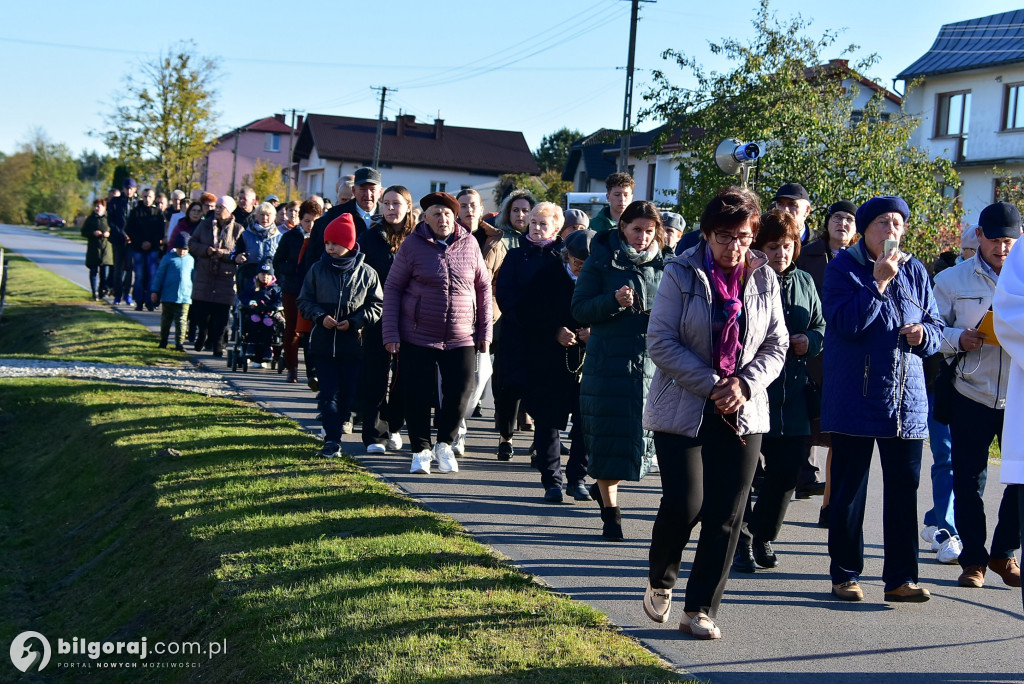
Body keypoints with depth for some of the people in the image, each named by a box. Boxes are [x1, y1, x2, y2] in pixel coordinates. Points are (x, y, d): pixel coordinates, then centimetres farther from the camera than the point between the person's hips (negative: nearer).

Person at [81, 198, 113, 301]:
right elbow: (83, 232, 8)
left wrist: (109, 234, -10)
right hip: (93, 249, 1)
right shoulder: (90, 219, 10)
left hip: (106, 247, -1)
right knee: (94, 271, -1)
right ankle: (95, 293, 2)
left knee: (105, 270, -2)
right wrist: (93, 233, -8)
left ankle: (103, 290, 13)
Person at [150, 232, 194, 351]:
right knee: (166, 320, 10)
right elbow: (159, 274, 3)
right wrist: (154, 291, 2)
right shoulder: (168, 257, 0)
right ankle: (163, 342, 24)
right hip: (168, 296, 0)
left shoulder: (190, 260, 6)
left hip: (184, 296, 0)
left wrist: (194, 294, 20)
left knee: (181, 321, -5)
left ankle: (179, 343, -5)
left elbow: (193, 277, 17)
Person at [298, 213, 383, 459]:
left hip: (353, 342, 0)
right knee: (328, 392, -4)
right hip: (323, 341, 0)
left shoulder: (366, 273, -1)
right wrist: (320, 316, -11)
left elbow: (376, 306, 3)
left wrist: (354, 321, -11)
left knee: (348, 392, 6)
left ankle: (333, 427, 27)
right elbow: (304, 301, 7)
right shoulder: (317, 270, 2)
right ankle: (332, 439, -4)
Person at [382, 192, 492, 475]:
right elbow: (392, 288, 0)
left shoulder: (469, 244, 2)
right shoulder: (412, 245, -4)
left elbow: (483, 286, 10)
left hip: (462, 337, 2)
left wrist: (485, 331, 7)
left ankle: (445, 444, 22)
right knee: (418, 395, 1)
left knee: (460, 391, -1)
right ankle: (421, 450, 18)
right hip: (418, 336, -2)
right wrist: (391, 334, -5)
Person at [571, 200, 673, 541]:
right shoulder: (601, 261, 1)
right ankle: (611, 512, 11)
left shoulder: (665, 264, 10)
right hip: (609, 361, -3)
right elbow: (579, 309, -3)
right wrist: (614, 301, -20)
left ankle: (603, 486, 32)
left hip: (652, 362, 3)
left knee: (643, 435, 4)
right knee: (609, 436, -2)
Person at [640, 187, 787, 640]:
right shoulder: (681, 274, -4)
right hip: (682, 410, -3)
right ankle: (660, 580, 20)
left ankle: (700, 610, 11)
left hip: (742, 413, 3)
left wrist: (745, 383, -10)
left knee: (726, 516, 0)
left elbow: (776, 346, 8)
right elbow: (660, 342, -9)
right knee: (684, 504, -10)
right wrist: (710, 385, -15)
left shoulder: (764, 279, 6)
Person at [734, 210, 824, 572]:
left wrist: (810, 341, -3)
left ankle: (762, 536, 26)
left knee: (787, 470, 8)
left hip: (792, 396, 5)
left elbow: (821, 327, 19)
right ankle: (741, 540, 13)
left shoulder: (804, 282, 13)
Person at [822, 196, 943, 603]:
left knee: (904, 488, 3)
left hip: (906, 400, 4)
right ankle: (845, 575, 15)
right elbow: (844, 321, -16)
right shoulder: (843, 268, -2)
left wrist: (925, 334, -6)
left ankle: (900, 577, 10)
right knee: (848, 490, 5)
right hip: (854, 399, -4)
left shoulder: (914, 272, 12)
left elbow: (936, 325, 16)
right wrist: (878, 282, -17)